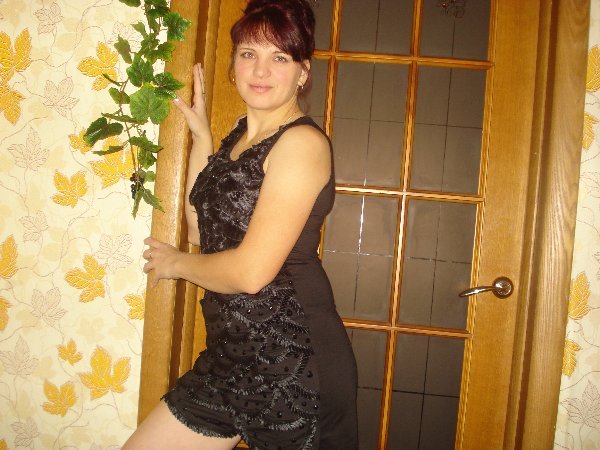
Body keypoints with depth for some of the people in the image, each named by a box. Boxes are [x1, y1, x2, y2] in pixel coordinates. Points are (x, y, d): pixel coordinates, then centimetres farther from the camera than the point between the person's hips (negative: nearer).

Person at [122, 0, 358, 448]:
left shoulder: (302, 142, -16)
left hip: (292, 360, -8)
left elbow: (251, 271, -22)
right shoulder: (240, 135, 12)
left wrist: (176, 263, -3)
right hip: (232, 353, 8)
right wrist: (200, 133, 11)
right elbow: (202, 228, 14)